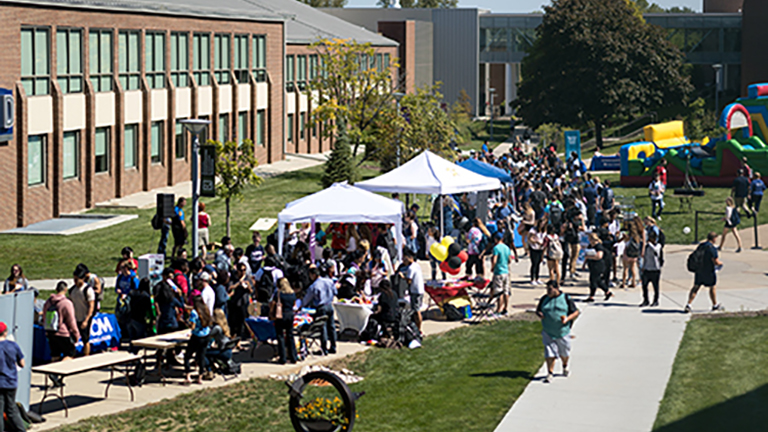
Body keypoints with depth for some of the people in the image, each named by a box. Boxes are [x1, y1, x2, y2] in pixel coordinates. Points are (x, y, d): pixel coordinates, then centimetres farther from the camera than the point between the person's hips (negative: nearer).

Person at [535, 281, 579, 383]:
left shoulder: (566, 299, -5)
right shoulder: (544, 299, 2)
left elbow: (576, 312, -1)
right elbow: (538, 310, 14)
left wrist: (568, 318, -20)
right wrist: (539, 314, -10)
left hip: (563, 331, -1)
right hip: (548, 332, 1)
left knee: (564, 353, 14)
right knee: (550, 353, -6)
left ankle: (565, 367, 42)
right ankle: (550, 374, 0)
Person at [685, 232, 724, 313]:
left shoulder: (700, 246, 5)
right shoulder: (712, 248, -19)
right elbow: (716, 262, -20)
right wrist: (720, 263, 3)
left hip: (698, 270, 6)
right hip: (708, 272, -6)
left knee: (695, 287, 10)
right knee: (712, 287, 15)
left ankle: (688, 305, -1)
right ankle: (715, 305, 31)